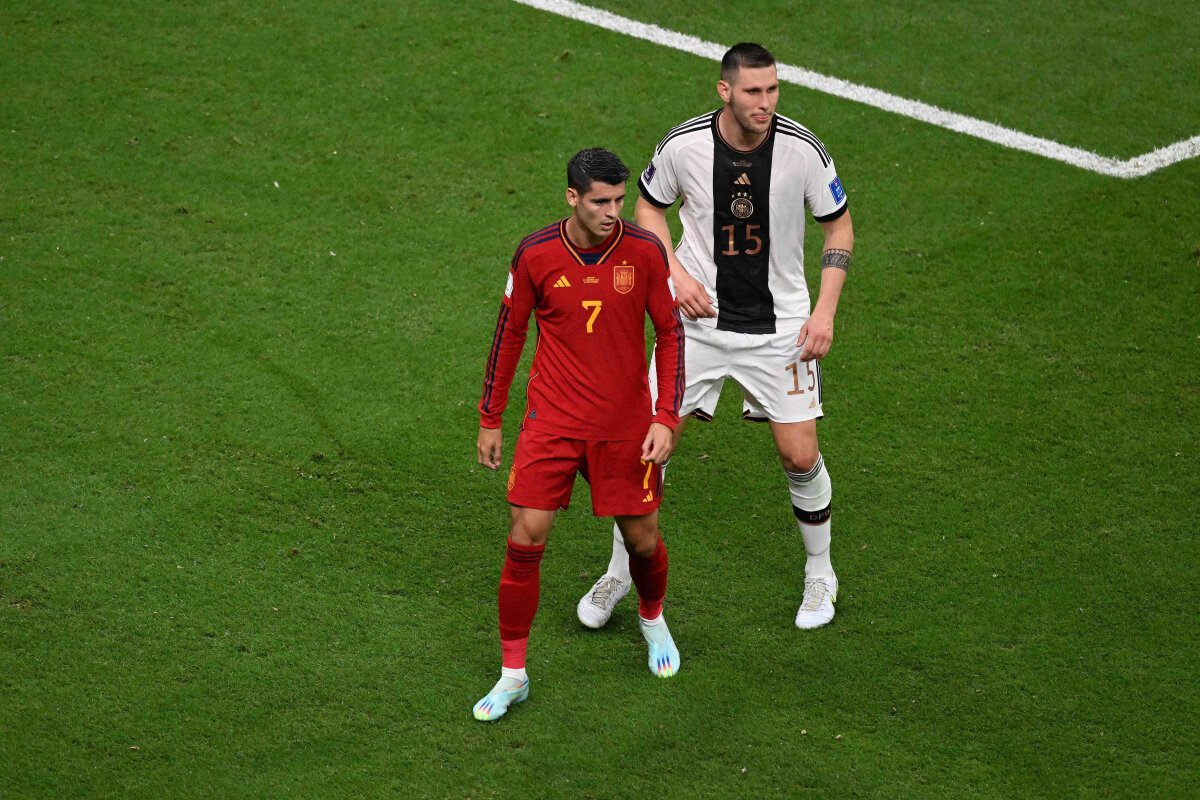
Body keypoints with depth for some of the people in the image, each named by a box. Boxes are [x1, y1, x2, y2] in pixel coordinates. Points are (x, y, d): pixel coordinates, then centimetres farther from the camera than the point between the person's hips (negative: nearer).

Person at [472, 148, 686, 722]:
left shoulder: (645, 252, -8)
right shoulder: (536, 254, -8)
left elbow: (670, 334, 1)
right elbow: (509, 334, 5)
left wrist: (665, 419, -7)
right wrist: (489, 420, 8)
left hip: (626, 427, 1)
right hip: (550, 424, 0)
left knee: (642, 540, 7)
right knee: (526, 540, -8)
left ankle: (652, 619, 42)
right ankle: (512, 674, 6)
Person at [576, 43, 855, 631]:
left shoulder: (802, 150, -14)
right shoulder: (683, 145, -13)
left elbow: (839, 227, 1)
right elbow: (649, 206, 7)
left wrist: (825, 311, -8)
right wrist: (675, 273, -9)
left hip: (779, 327, 0)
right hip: (698, 317, 0)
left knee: (800, 456, -2)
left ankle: (820, 573, 25)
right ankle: (619, 574, 18)